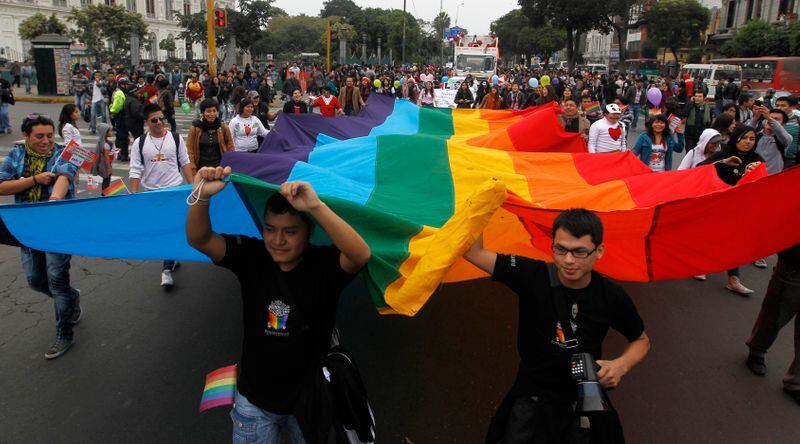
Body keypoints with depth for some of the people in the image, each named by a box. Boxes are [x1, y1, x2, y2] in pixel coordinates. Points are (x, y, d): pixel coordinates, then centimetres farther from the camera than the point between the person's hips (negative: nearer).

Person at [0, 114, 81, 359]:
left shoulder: (63, 154, -7)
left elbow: (64, 178, -28)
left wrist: (55, 198, -48)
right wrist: (35, 179, -17)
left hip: (58, 227, -5)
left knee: (57, 279, -3)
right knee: (35, 280, 13)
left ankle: (64, 335, 11)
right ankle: (72, 297, 42)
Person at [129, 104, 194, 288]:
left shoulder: (176, 138, 0)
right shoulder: (140, 142, 1)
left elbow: (185, 163, 6)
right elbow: (135, 170, -1)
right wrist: (133, 194, -8)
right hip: (150, 192, 2)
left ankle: (167, 269, -5)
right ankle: (171, 259, 33)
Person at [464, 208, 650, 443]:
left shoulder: (612, 297, -8)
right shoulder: (533, 276, -12)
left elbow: (641, 340, 11)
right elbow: (472, 251, -18)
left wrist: (622, 364, -10)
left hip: (587, 395, 3)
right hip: (533, 395, -3)